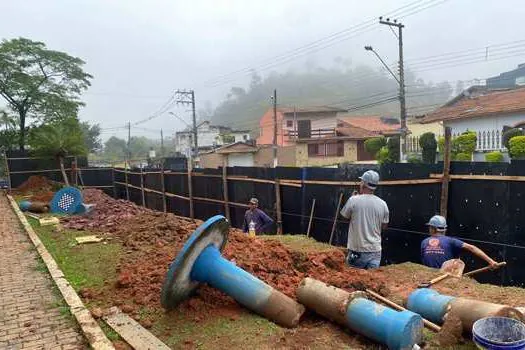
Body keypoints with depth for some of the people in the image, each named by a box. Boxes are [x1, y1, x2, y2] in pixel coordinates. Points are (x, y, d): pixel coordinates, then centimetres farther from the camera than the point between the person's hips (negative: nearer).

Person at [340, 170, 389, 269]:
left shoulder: (353, 200, -13)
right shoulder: (383, 204, -2)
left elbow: (344, 215, 5)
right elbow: (384, 226, 9)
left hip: (357, 251, -3)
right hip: (375, 250, 3)